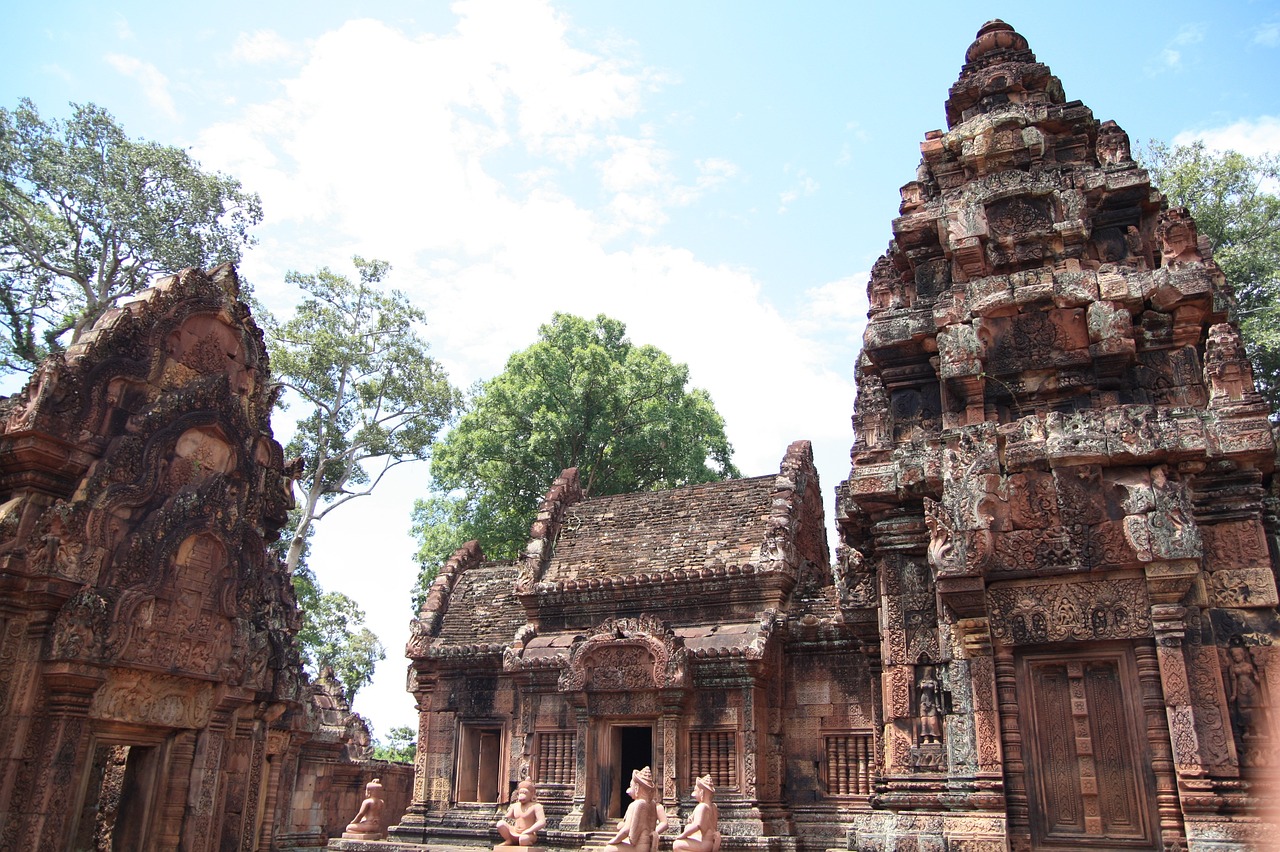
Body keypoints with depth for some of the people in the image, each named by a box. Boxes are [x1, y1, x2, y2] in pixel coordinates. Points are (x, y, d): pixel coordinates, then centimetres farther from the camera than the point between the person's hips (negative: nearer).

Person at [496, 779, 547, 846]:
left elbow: (542, 822, -17)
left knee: (523, 839, -43)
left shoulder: (535, 806, -3)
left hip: (528, 835, -5)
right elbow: (506, 818, 21)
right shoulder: (514, 806, 17)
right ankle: (509, 841, 0)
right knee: (501, 823, -20)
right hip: (514, 834, 5)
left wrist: (527, 831, -24)